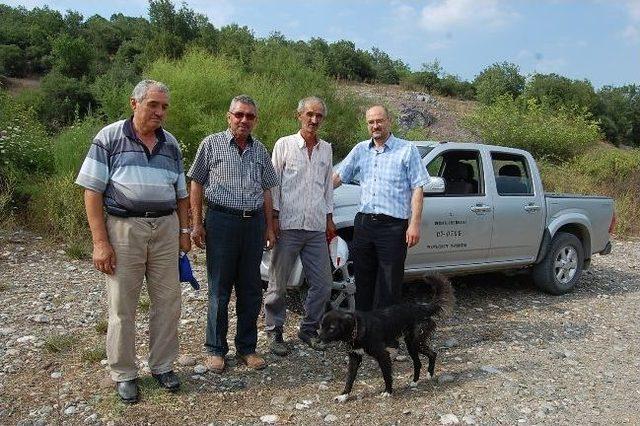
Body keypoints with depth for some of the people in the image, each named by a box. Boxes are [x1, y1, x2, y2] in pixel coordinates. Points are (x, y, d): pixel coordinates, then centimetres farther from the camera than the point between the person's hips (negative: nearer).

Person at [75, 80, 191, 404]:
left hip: (165, 228, 4)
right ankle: (123, 374, 21)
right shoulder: (109, 138, -2)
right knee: (122, 306, 5)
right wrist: (100, 242, -11)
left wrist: (184, 231, 10)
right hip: (125, 227, -4)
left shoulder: (171, 144, 11)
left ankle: (162, 366, 25)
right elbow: (93, 191, -5)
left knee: (167, 301, 8)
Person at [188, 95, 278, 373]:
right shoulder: (212, 144, 1)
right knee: (219, 290, 3)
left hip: (254, 223, 4)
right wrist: (196, 224, -5)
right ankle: (215, 349, 16)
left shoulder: (260, 150, 13)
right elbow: (197, 184, 1)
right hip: (221, 222, -4)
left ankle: (246, 348, 22)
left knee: (251, 291, 9)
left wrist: (269, 227, 11)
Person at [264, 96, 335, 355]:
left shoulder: (326, 149, 14)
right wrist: (274, 217, -5)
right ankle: (274, 332, 17)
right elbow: (273, 183, 1)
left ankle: (309, 329, 23)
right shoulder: (284, 145, 1)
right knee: (278, 284, 3)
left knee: (322, 284, 6)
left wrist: (329, 218, 17)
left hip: (317, 228, 4)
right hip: (289, 226, -4)